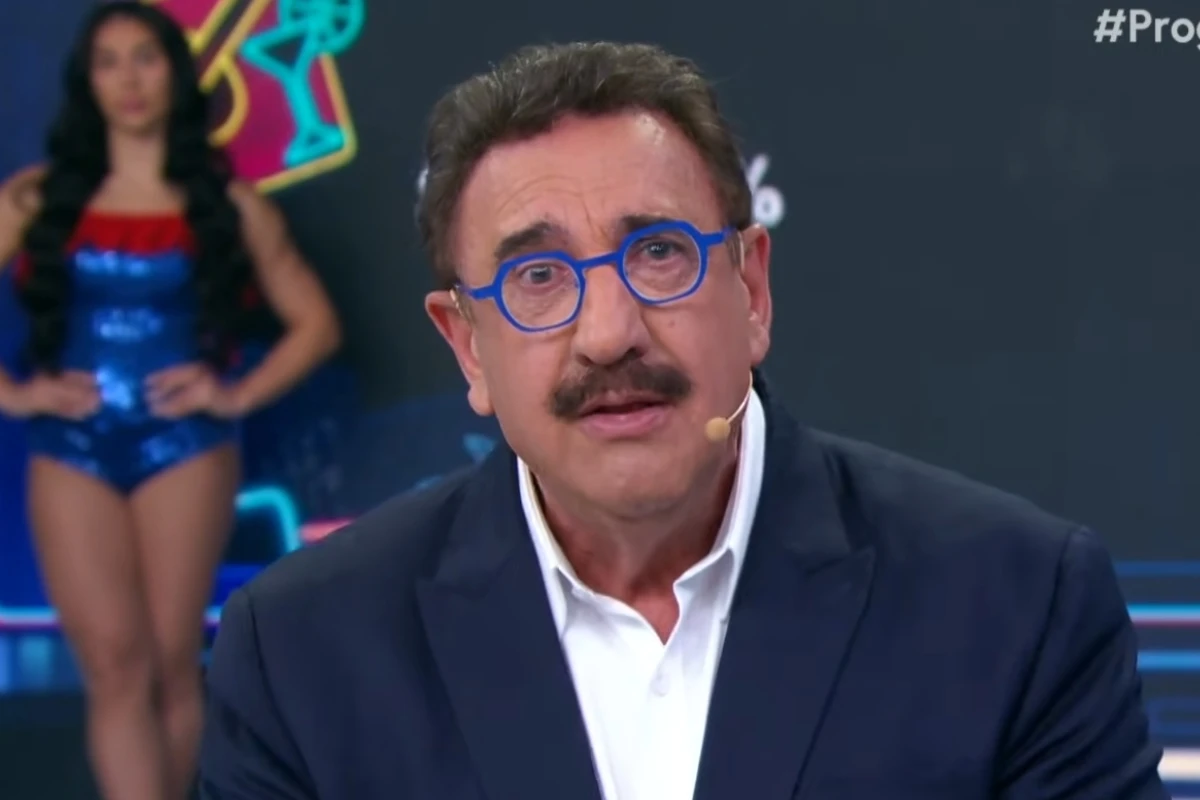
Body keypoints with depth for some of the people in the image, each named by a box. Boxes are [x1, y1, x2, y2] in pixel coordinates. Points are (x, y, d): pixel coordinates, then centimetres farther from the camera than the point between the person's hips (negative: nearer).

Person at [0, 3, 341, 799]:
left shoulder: (227, 204, 5)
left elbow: (316, 323, 9)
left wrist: (238, 395, -3)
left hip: (185, 450, 0)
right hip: (74, 453, 0)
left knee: (171, 667, 1)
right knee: (116, 668, -8)